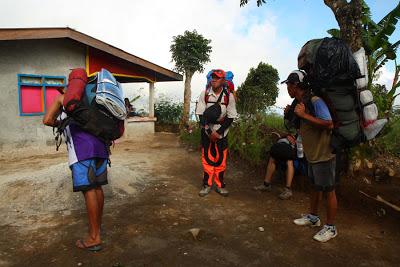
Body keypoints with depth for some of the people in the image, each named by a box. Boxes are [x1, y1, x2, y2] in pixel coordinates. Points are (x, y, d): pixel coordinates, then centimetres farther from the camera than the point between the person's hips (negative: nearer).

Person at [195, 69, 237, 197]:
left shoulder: (229, 96, -8)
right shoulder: (204, 94, -7)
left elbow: (230, 117, -6)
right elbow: (201, 114, -5)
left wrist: (218, 132, -13)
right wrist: (209, 131, -13)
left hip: (221, 132, 0)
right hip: (207, 131, 1)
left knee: (221, 159, 4)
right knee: (207, 158, 3)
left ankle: (220, 185, 18)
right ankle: (207, 185, 16)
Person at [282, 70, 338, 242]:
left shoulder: (315, 101, -21)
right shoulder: (301, 103, 8)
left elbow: (329, 124, -29)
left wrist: (304, 115, -27)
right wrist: (291, 114, 6)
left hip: (323, 155, -9)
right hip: (312, 155, 9)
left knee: (328, 190, 4)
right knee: (315, 187, 21)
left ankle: (330, 227, 18)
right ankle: (313, 217, 37)